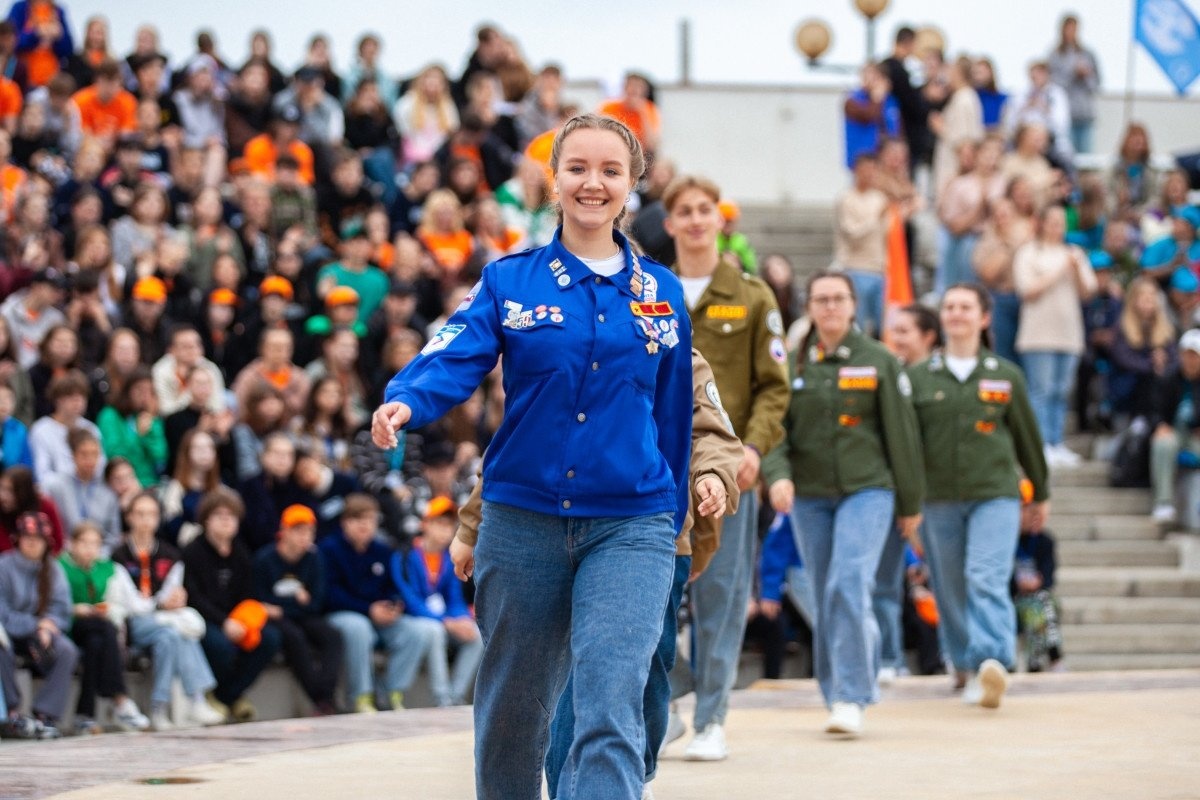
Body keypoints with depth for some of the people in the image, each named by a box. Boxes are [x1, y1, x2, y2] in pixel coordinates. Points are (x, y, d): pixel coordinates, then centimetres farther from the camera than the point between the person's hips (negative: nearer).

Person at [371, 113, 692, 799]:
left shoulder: (661, 293, 7)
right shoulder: (510, 281, 3)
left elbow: (673, 417, 14)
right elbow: (457, 357, -13)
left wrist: (672, 527, 17)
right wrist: (404, 401, -34)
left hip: (629, 526, -1)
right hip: (523, 521, 1)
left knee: (611, 708, -17)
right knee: (512, 712, 13)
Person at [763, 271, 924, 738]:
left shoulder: (878, 362, 3)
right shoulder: (791, 365, 7)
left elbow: (901, 435, 6)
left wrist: (911, 503, 7)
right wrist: (776, 474, -19)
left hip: (867, 489, -3)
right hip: (809, 494, 3)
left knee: (850, 585, -19)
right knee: (825, 598, 6)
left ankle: (851, 698, -19)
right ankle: (837, 691, 18)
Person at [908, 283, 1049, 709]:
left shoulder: (1006, 376, 6)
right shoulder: (918, 378, 5)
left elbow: (1027, 437, 16)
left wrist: (1041, 494, 23)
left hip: (995, 494, -2)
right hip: (938, 498, 2)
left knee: (987, 580, -19)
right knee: (951, 590, 7)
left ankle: (991, 662, -32)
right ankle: (965, 663, 25)